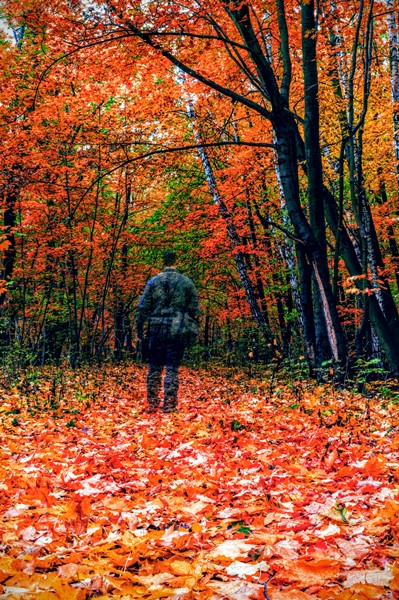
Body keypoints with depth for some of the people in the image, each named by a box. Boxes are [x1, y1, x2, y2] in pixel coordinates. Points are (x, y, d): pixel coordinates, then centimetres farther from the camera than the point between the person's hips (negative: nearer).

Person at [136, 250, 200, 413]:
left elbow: (142, 308, 0)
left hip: (157, 330, 1)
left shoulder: (154, 281, 1)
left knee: (154, 368, 12)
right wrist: (192, 331, 10)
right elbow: (195, 310, 2)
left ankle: (152, 404, 17)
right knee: (172, 368, 4)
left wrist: (139, 331, 7)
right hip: (178, 331, -1)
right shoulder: (187, 282, 2)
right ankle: (169, 405, 3)